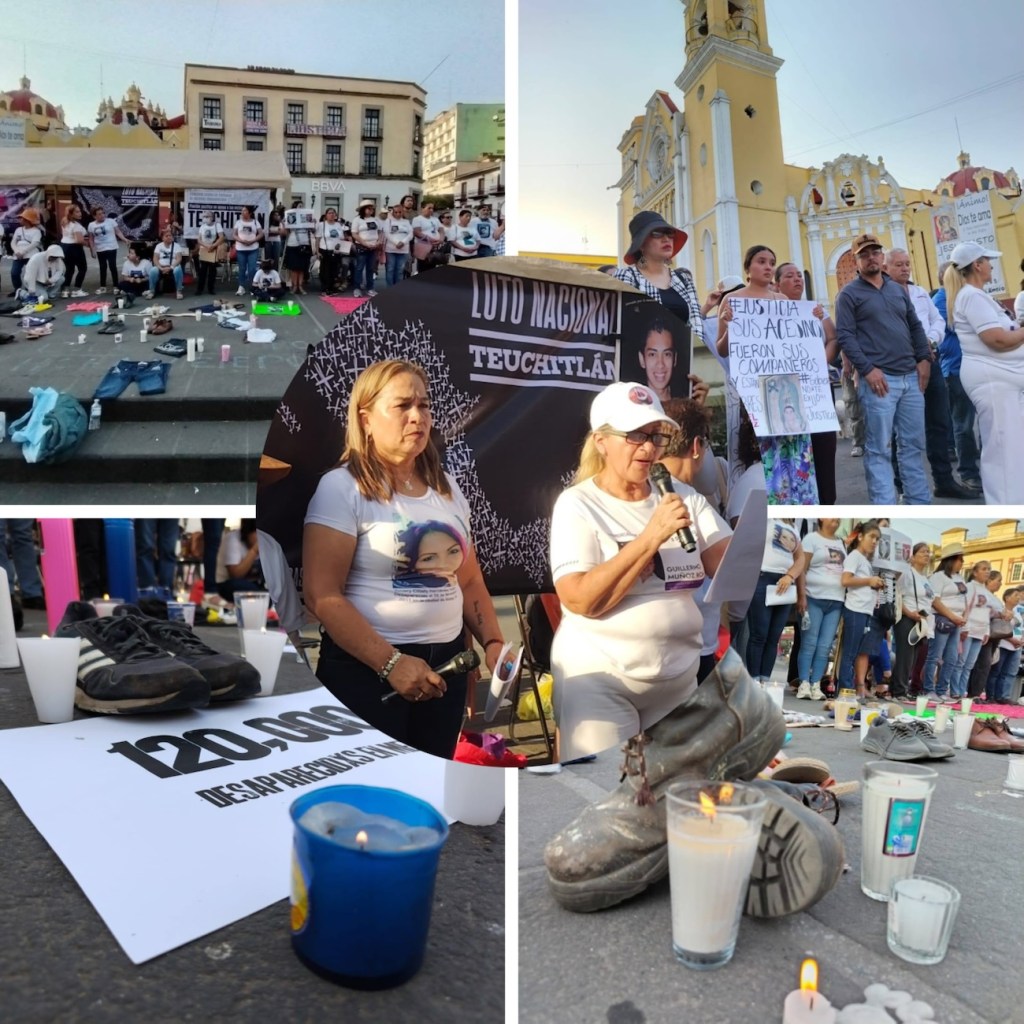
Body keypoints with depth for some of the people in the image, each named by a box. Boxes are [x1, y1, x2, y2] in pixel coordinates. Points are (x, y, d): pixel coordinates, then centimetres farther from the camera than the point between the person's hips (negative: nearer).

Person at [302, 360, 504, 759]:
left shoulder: (446, 487, 10)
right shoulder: (342, 486, -9)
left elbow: (470, 582, 15)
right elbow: (322, 596, -16)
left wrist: (493, 643, 0)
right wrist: (391, 663, -20)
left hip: (446, 663, 6)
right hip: (366, 669, -5)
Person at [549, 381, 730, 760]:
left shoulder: (685, 498, 5)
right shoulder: (577, 504, -9)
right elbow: (582, 600, -19)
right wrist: (651, 537, -22)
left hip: (679, 677, 5)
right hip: (599, 678, -4)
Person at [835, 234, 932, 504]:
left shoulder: (897, 289, 19)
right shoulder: (849, 294, 0)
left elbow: (916, 326, 22)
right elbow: (845, 337, -9)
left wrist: (924, 359, 9)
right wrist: (867, 369, -17)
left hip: (911, 376, 6)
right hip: (879, 378, -6)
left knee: (913, 444, 9)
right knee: (879, 449, -4)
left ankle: (920, 504, 18)